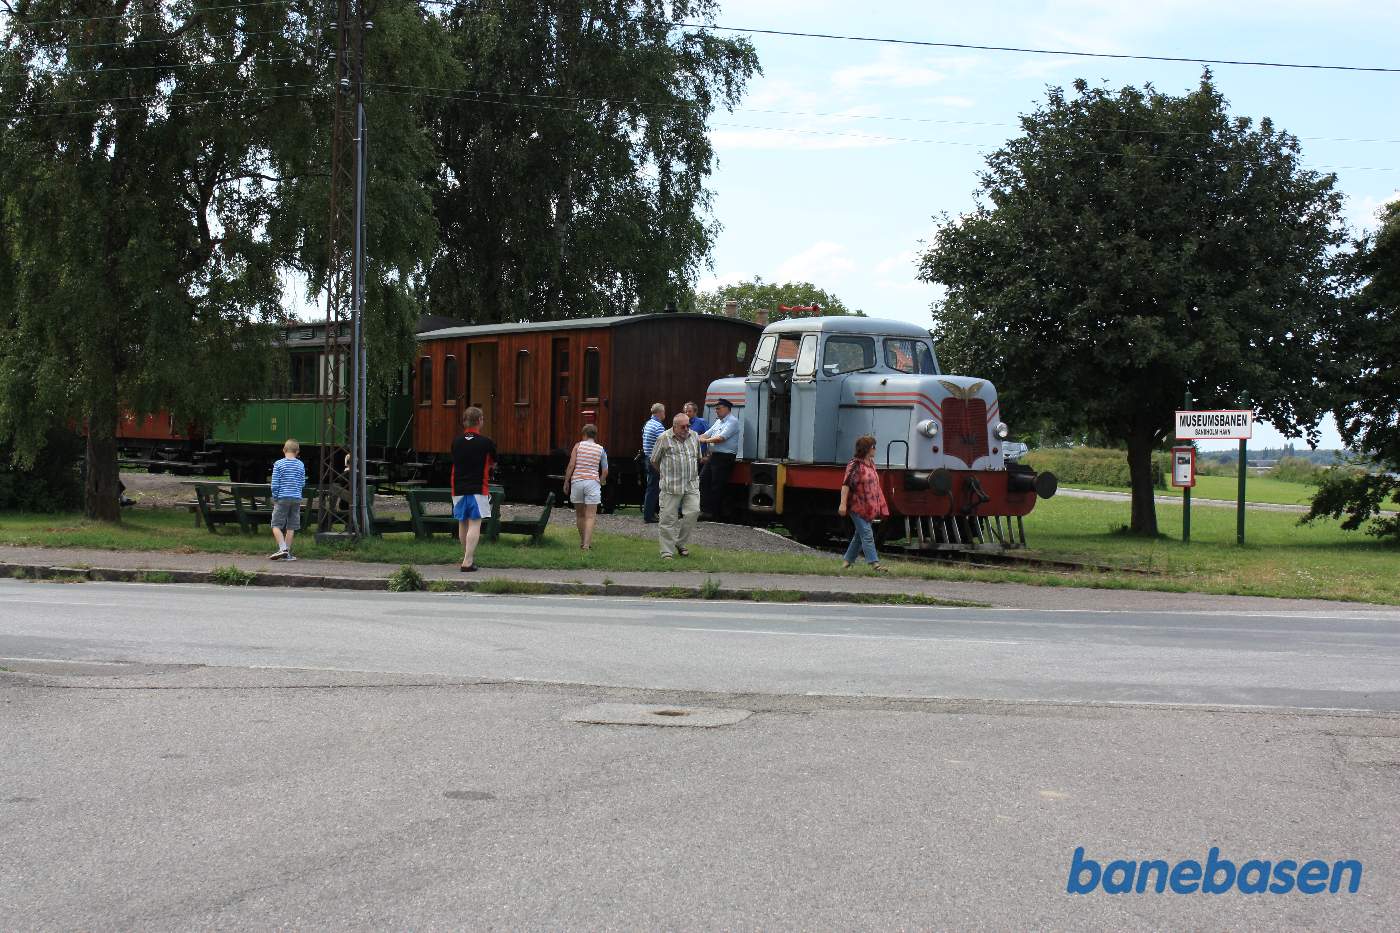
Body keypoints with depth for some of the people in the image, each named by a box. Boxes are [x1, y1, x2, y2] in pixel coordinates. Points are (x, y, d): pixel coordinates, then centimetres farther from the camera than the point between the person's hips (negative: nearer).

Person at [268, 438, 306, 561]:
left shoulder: (278, 464, -7)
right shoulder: (301, 465, 3)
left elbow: (275, 484, -8)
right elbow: (302, 483, 9)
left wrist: (275, 498, 4)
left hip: (282, 498, -3)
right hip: (296, 499, 4)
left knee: (276, 525, 1)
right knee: (291, 527, 8)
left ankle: (282, 548, -16)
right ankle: (287, 553, 9)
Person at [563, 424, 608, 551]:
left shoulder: (578, 445, 2)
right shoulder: (601, 449, 6)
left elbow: (571, 465, -5)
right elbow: (605, 471, 5)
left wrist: (566, 482, 2)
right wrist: (600, 482, 23)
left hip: (577, 481, 1)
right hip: (593, 482, -1)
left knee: (580, 514, 15)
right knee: (591, 516, -4)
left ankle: (582, 541, 25)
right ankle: (587, 543, -16)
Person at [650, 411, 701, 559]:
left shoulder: (694, 436, 10)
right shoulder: (664, 439, -4)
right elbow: (654, 461, 7)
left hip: (692, 485, 4)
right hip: (671, 486, -4)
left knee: (693, 512, -6)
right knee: (668, 518, -3)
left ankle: (681, 543, 14)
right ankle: (667, 551, 5)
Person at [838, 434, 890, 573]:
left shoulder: (871, 463, 12)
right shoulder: (854, 465, -13)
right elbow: (846, 484, -18)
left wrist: (878, 505, 23)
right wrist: (843, 504, -25)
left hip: (869, 507, 9)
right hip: (857, 506, -9)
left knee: (860, 535, 12)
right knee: (867, 534, -11)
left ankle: (847, 561, 22)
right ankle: (874, 563, -14)